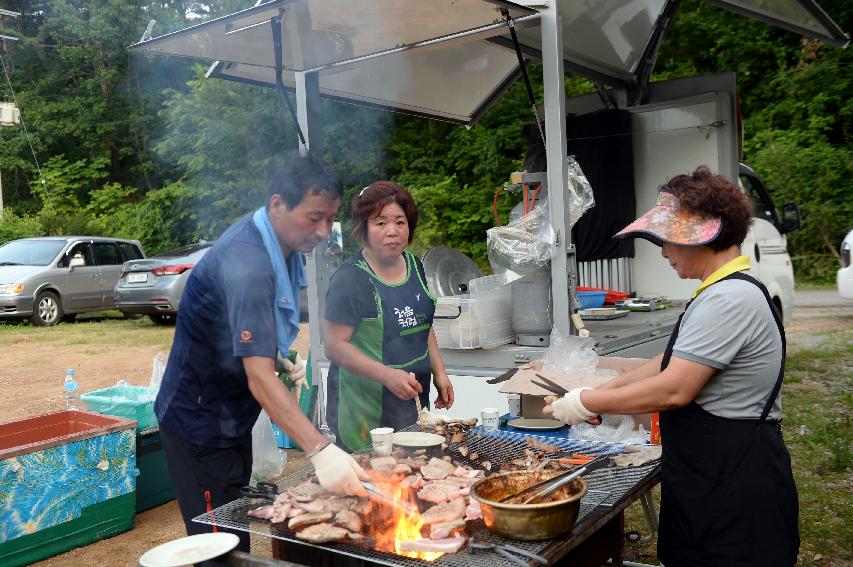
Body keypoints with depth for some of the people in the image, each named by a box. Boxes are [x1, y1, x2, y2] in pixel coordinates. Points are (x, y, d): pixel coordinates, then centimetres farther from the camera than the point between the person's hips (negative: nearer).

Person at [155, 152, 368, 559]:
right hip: (199, 424, -9)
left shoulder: (282, 244, -1)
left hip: (233, 417, 9)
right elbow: (259, 377, -38)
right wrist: (320, 450, -46)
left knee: (240, 531, 21)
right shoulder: (246, 263, -31)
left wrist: (282, 360, 3)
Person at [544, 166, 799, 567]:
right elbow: (672, 363, 16)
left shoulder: (729, 299, -22)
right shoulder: (721, 292, 12)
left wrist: (588, 403, -14)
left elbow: (673, 390, -24)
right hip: (710, 476, 10)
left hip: (734, 486, -10)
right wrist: (604, 392, 9)